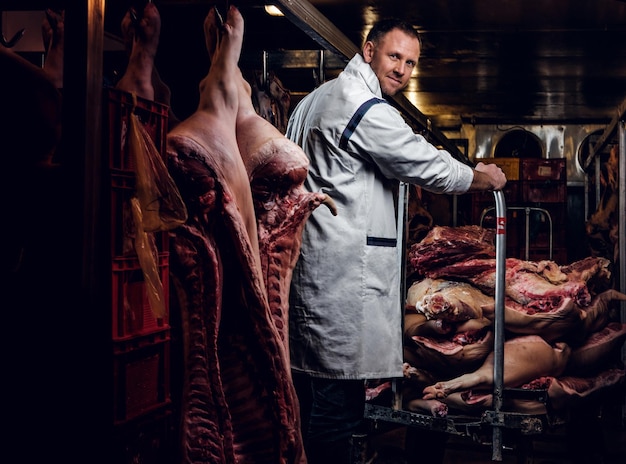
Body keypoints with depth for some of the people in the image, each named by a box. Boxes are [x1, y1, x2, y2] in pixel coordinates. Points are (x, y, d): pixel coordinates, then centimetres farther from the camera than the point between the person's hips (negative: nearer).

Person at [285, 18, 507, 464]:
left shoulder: (316, 99, 19)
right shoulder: (367, 109, -13)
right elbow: (428, 167, -9)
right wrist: (486, 178, 7)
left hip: (307, 263, 11)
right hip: (343, 272, -11)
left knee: (310, 387, 16)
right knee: (339, 396, -6)